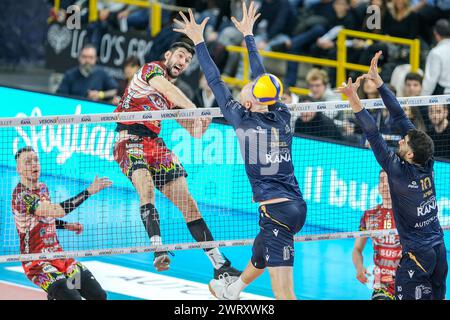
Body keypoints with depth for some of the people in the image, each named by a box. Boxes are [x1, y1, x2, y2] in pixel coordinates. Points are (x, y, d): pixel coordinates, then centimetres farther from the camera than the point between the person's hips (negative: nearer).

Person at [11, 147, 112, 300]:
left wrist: (67, 226, 9)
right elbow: (58, 211, -31)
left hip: (58, 256, 8)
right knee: (72, 298, -28)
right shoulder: (21, 195, -20)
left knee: (99, 296, -3)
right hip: (37, 263, -8)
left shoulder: (43, 188, 9)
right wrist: (89, 191, -28)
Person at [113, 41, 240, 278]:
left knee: (186, 200, 2)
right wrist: (193, 109, -32)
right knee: (146, 188, -32)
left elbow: (194, 131, 21)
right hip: (130, 138, -7)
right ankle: (157, 248, -48)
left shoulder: (174, 95, 23)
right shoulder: (152, 69, 2)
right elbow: (164, 87, -21)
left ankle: (218, 264, 3)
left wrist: (200, 123, -3)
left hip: (155, 142, 7)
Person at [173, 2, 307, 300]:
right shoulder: (282, 116, 6)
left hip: (277, 210, -8)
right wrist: (248, 33, 32)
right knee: (260, 253, 38)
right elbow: (261, 75, 19)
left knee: (284, 294, -11)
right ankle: (233, 289, 65)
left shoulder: (243, 119, -9)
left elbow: (216, 82, 1)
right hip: (296, 205, 8)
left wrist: (198, 40, 11)